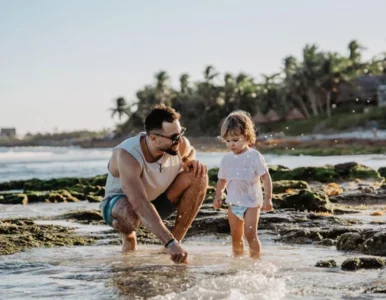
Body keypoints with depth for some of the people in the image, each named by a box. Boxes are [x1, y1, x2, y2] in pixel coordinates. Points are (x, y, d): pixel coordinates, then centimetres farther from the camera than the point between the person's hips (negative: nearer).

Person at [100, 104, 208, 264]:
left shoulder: (179, 144, -19)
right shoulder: (127, 156, -37)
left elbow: (190, 151, 10)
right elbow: (140, 204, -47)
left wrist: (191, 161, -17)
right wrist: (169, 243, -54)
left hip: (158, 200, 5)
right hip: (120, 202, -5)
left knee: (199, 175, -19)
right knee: (130, 213, -42)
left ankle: (177, 239, -10)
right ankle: (129, 237, -3)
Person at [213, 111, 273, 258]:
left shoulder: (254, 156, -9)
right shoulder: (226, 159, 5)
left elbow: (266, 177, -9)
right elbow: (222, 179, 15)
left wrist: (267, 198, -14)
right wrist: (218, 195, 0)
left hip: (251, 202, -5)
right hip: (233, 204, 5)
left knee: (250, 233, -11)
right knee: (236, 236, 9)